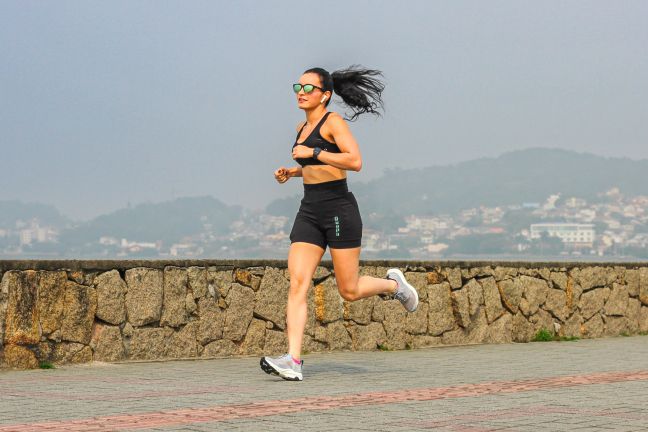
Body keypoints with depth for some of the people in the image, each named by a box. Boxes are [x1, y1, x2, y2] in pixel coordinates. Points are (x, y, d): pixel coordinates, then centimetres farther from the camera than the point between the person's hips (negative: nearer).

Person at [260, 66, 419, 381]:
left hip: (339, 209, -7)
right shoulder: (302, 128, 15)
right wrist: (291, 172, 14)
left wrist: (313, 152, -20)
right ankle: (293, 360, -16)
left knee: (350, 291, 0)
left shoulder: (333, 121, -8)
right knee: (297, 284, -10)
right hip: (309, 212, 7)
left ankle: (393, 284, 31)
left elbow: (355, 161, -21)